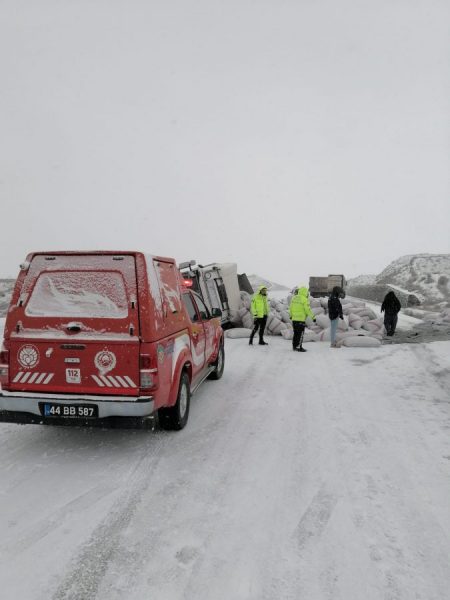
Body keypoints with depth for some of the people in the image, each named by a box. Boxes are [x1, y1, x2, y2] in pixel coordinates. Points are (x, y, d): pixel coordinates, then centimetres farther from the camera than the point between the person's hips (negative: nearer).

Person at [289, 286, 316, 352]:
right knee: (300, 333, -1)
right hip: (301, 319, -7)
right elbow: (308, 310, -14)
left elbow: (290, 307, 15)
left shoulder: (294, 298, 8)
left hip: (294, 319, 7)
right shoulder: (304, 299, -12)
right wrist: (313, 317, -7)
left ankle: (294, 346, 20)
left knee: (296, 333, 15)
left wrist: (291, 315, 30)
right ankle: (299, 347, -3)